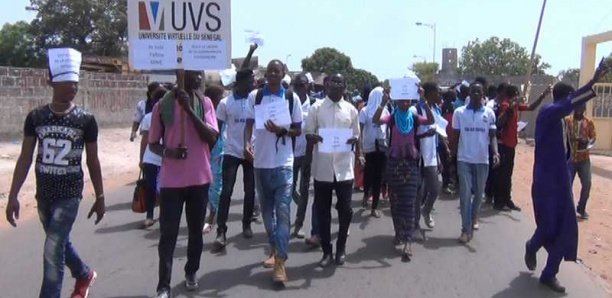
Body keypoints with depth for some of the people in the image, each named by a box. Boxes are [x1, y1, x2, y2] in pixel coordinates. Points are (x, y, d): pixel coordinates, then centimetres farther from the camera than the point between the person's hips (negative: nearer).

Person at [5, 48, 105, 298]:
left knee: (53, 251, -8)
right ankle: (85, 275, 47)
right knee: (59, 243, 21)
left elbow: (92, 161, -1)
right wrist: (13, 195, -4)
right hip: (43, 194, 4)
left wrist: (100, 197, 2)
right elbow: (25, 158, 0)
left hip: (70, 194, -4)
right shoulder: (35, 117, -3)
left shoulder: (86, 120, -8)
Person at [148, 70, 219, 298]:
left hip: (200, 178, 2)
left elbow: (212, 138, -10)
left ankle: (191, 272, 32)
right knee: (168, 234, 0)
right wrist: (167, 151, -17)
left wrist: (189, 109, -16)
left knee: (196, 230, 13)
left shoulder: (205, 103, 1)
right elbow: (153, 143, 5)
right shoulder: (163, 105, -2)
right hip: (171, 180, -2)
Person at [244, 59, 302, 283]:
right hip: (261, 161, 3)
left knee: (283, 210, -8)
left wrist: (282, 130, -16)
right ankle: (274, 250, 30)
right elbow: (249, 123, 4)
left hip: (283, 162, -3)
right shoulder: (254, 96, 4)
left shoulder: (291, 98, 0)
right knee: (267, 210, 13)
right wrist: (247, 144, -15)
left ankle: (280, 262, -9)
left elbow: (298, 130, 4)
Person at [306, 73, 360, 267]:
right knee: (323, 210, 5)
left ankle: (341, 247, 23)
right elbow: (308, 133, 5)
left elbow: (356, 135, 12)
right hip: (322, 167, -1)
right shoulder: (316, 108, 2)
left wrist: (353, 139, -11)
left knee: (345, 209, 3)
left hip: (344, 167, 1)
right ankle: (327, 251, 18)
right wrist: (313, 138, -18)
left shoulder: (351, 110, 6)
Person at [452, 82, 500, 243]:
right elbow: (455, 136, 4)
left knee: (479, 193, 13)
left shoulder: (489, 113, 2)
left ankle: (474, 217, 39)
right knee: (465, 194, -4)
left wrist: (495, 152, -16)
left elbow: (492, 136, 2)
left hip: (482, 160, 1)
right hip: (464, 159, -1)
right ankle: (466, 229, 0)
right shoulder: (459, 112, -1)